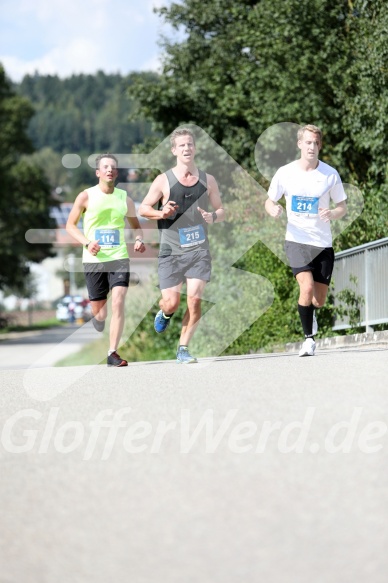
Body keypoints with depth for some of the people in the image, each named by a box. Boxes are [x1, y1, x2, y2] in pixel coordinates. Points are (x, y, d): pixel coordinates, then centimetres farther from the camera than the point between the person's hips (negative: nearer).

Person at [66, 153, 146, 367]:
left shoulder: (124, 198, 7)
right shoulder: (86, 196, -1)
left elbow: (135, 225, 19)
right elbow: (70, 225, 5)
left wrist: (138, 240, -3)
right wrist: (87, 243, -12)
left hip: (119, 258, 1)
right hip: (94, 260, -1)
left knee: (118, 303, -16)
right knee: (98, 310, 5)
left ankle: (113, 354, -15)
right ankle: (98, 316, 45)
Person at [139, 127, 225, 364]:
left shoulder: (208, 180, 5)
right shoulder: (163, 181, -3)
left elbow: (221, 211, 13)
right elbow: (143, 209, 4)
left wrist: (213, 216, -11)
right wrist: (161, 213, -17)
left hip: (199, 250, 1)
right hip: (171, 252, -1)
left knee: (195, 299, -11)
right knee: (172, 302, -5)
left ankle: (183, 349, 3)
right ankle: (165, 314, 34)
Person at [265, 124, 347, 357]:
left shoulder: (330, 174, -2)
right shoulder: (285, 173, -3)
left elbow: (343, 208, 5)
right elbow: (269, 201, 8)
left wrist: (332, 214, -18)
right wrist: (273, 209, -16)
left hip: (323, 243, 2)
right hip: (296, 240, -2)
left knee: (319, 300, 6)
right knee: (307, 287, -24)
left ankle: (310, 314, 44)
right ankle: (309, 338, -7)